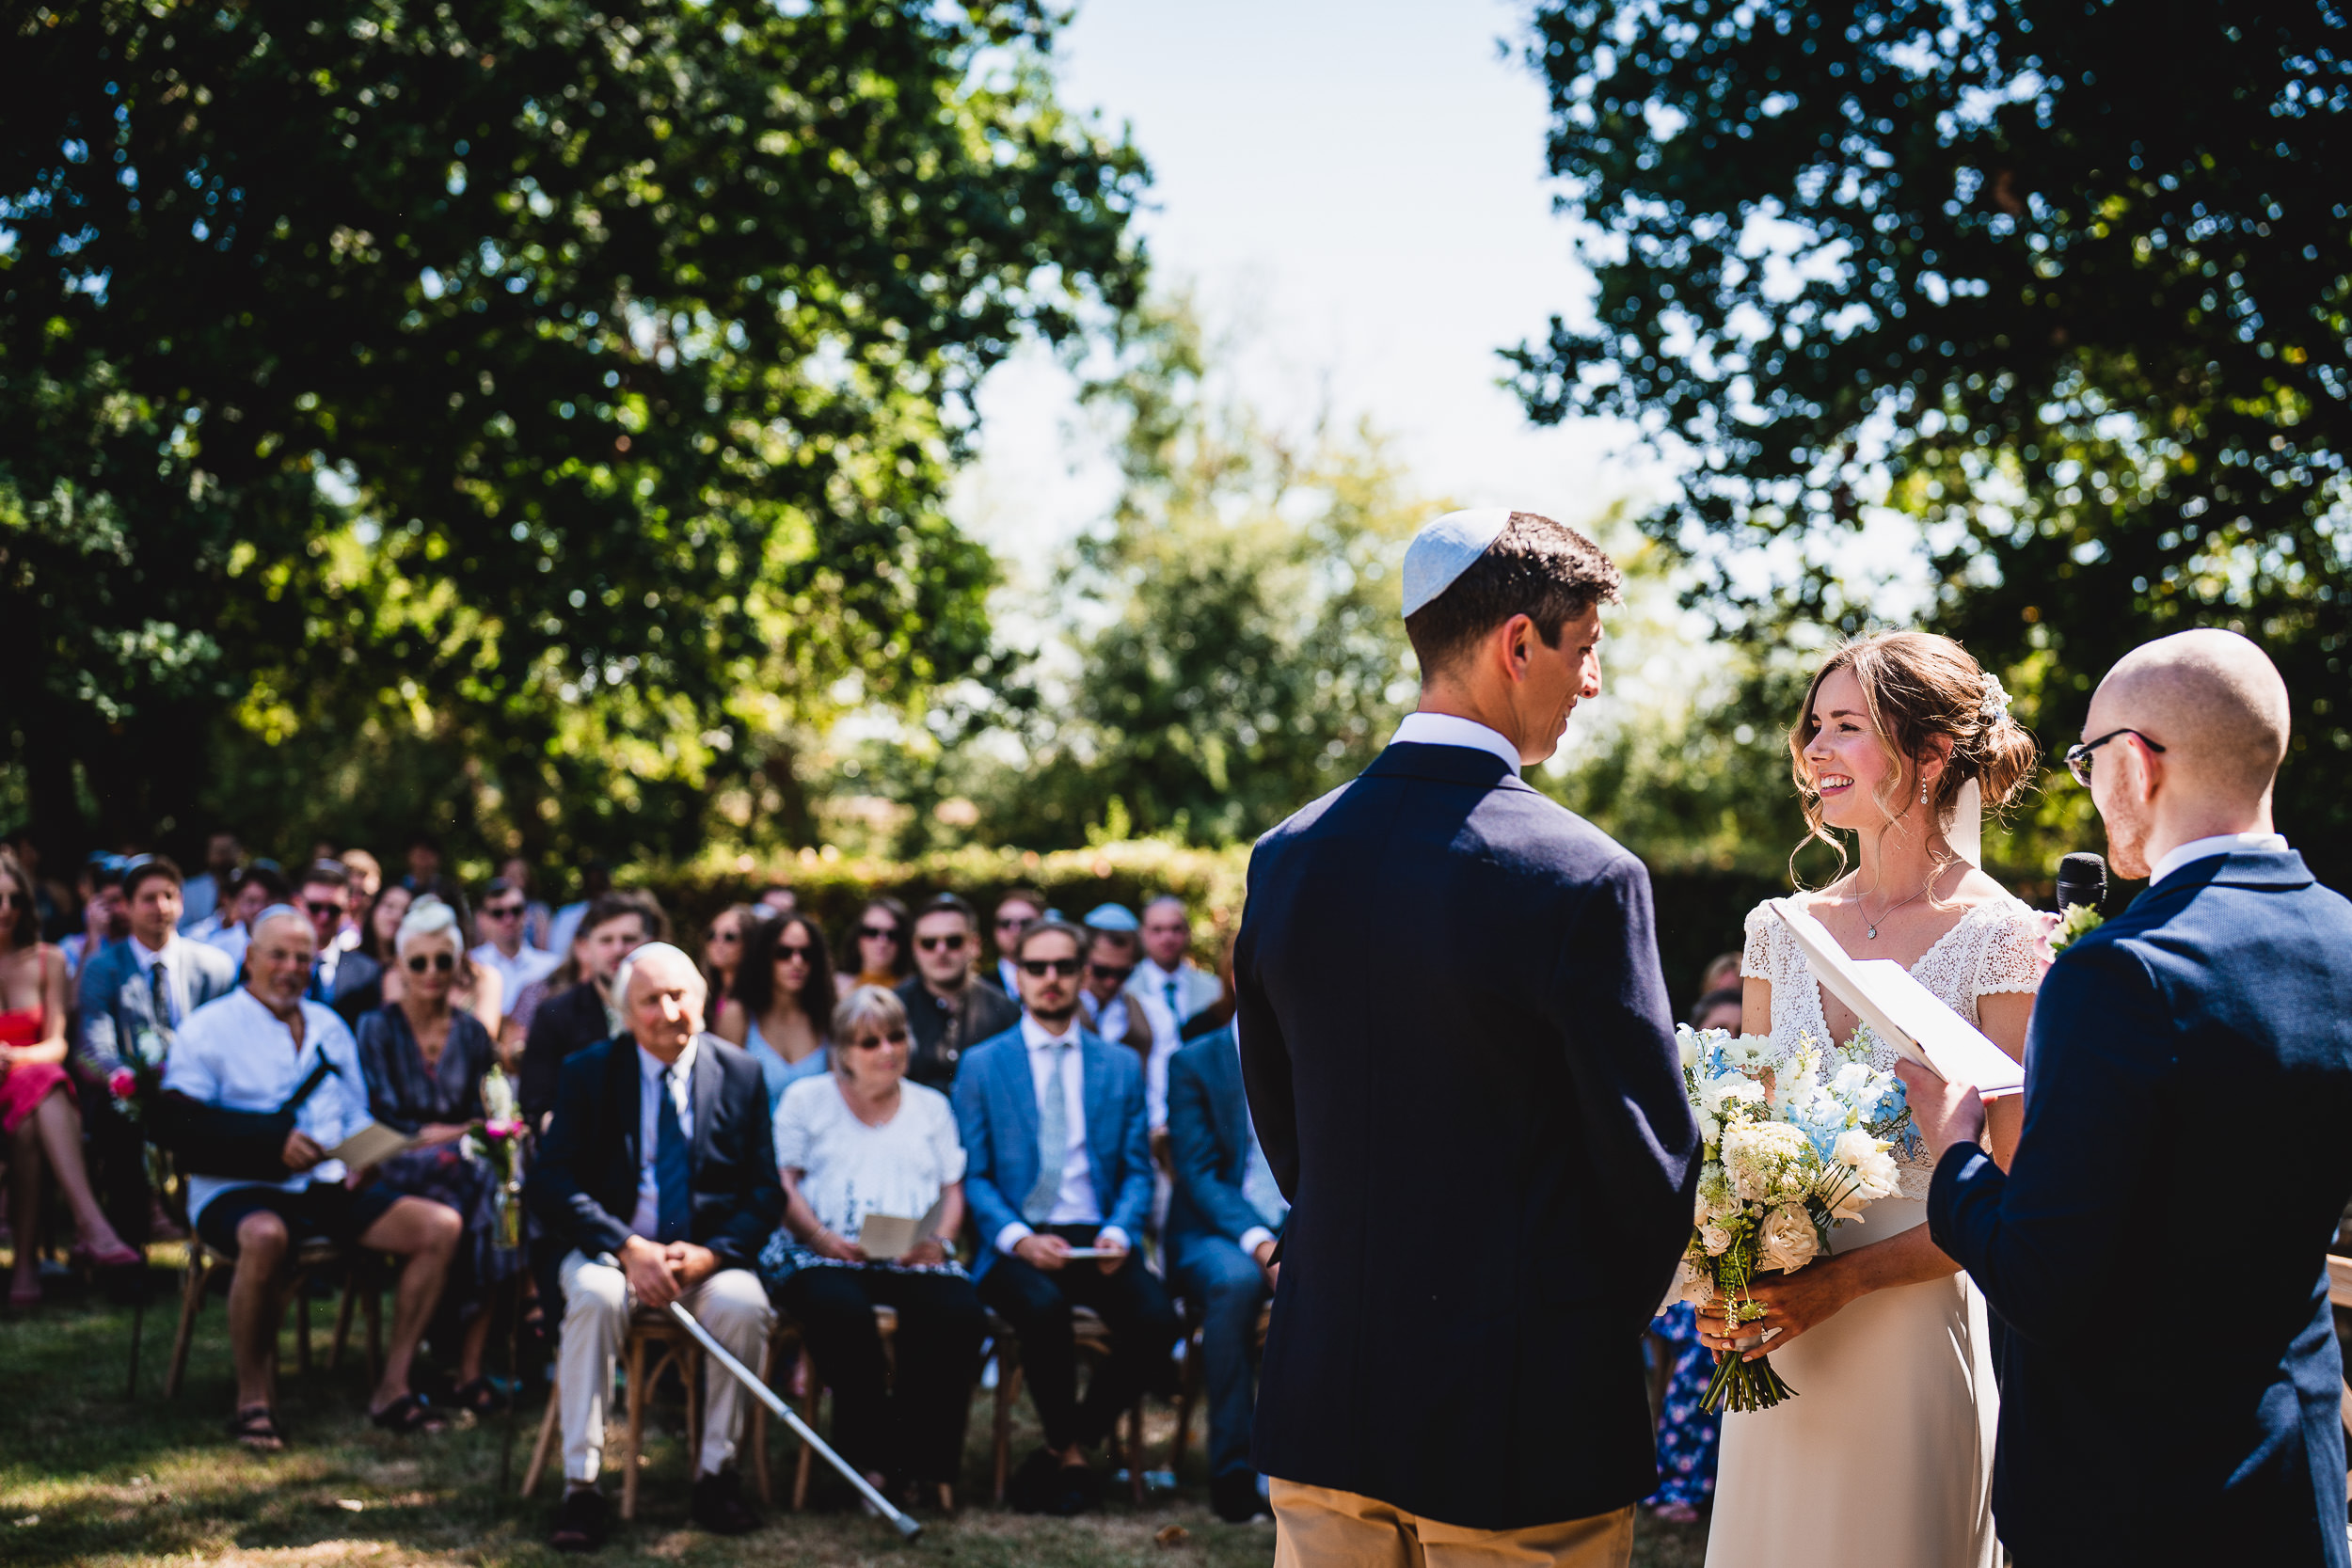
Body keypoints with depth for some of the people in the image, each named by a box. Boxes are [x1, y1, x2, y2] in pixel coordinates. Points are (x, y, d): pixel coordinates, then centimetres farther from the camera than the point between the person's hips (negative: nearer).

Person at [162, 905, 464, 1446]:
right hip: (238, 1190, -6)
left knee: (441, 1225, -15)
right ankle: (252, 1400, -24)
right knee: (265, 1236, -42)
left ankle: (392, 1389, -10)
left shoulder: (330, 1027, 22)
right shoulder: (208, 1029, 3)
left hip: (329, 1186, 6)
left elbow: (356, 1115, 22)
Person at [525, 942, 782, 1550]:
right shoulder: (587, 1072, 2)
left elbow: (765, 1192, 3)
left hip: (707, 1256, 1)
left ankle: (717, 1472, -12)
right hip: (609, 1245, -1)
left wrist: (709, 1255, -17)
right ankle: (580, 1486, -27)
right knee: (595, 1295, -34)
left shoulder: (741, 1073, 5)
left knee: (743, 1303, -30)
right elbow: (549, 1181, -7)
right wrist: (628, 1249, -21)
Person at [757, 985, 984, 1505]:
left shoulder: (930, 1106, 25)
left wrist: (940, 1241, -4)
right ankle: (869, 1456, -22)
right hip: (823, 1256, -2)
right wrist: (823, 1237, -13)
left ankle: (921, 1458, -21)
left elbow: (952, 1190, 18)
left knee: (961, 1313, -31)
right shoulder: (806, 1099, 16)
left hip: (913, 1260, 2)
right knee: (843, 1312, -38)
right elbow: (783, 1183, 5)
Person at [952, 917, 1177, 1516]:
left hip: (1096, 1242, 2)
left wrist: (1118, 1234, -9)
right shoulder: (981, 1064, 8)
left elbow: (1138, 1170, 12)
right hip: (1016, 1244, -2)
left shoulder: (1122, 1065, 14)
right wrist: (1018, 1238, -15)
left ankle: (1072, 1445, -4)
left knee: (1158, 1320, -27)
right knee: (1043, 1308, -36)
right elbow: (971, 1176, 3)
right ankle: (1070, 1449, -10)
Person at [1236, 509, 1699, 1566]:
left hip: (1321, 1401, 5)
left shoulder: (1285, 858, 1)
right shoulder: (1581, 877, -15)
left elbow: (1281, 1129, 9)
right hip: (1525, 1426, -5)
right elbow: (1651, 1157, -10)